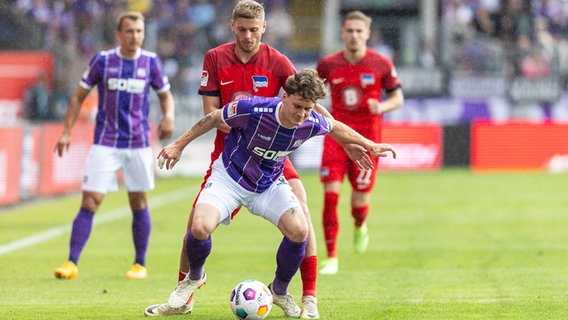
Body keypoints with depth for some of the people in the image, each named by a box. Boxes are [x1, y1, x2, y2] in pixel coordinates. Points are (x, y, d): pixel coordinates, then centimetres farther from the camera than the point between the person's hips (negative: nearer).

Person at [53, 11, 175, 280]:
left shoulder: (151, 62, 1)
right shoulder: (102, 60, -3)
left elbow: (165, 95, 13)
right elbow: (79, 96, 5)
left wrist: (168, 116, -8)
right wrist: (67, 132, -1)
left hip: (139, 144, 2)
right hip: (105, 144, -2)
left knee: (138, 203, 8)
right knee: (90, 202, -9)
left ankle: (140, 265, 21)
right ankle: (71, 263, -9)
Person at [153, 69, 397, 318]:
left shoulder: (313, 124, -20)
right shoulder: (253, 110, -31)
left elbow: (335, 127, 6)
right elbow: (215, 118, -13)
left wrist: (369, 145, 15)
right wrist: (180, 145, -6)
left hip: (270, 184, 3)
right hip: (230, 178, -3)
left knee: (299, 231, -18)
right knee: (200, 227, -25)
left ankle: (279, 290, 10)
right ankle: (194, 277, 10)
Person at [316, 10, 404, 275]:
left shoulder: (381, 64, -3)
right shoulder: (328, 64, 1)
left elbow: (398, 97, 5)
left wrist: (381, 107, -15)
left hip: (366, 138, -1)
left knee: (360, 201, -1)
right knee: (330, 194, -12)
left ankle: (360, 227, 38)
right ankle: (331, 257, -4)